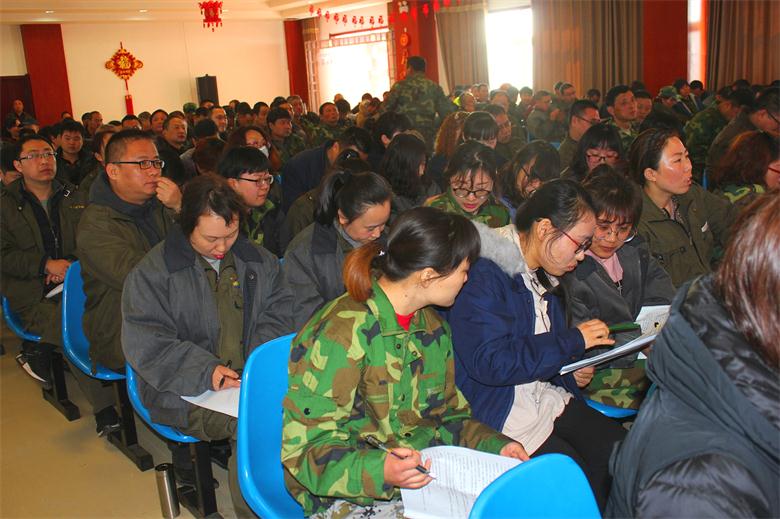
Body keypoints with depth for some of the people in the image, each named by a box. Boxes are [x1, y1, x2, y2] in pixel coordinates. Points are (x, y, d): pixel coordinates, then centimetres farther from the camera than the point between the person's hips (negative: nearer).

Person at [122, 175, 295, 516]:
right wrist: (206, 371, -20)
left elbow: (281, 311, 11)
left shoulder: (258, 260, 13)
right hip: (187, 393, -4)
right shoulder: (151, 273, -1)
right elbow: (145, 343, -8)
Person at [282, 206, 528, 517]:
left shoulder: (432, 328, 10)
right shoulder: (340, 334, -18)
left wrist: (495, 445, 3)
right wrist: (380, 471, -32)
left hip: (426, 477, 8)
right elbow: (307, 449, -16)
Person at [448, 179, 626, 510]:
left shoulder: (541, 277, 13)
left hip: (547, 397, 8)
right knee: (584, 483, -20)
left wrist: (571, 373, 3)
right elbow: (489, 363, -26)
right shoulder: (482, 274, -18)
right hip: (496, 413, -8)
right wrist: (573, 340, -17)